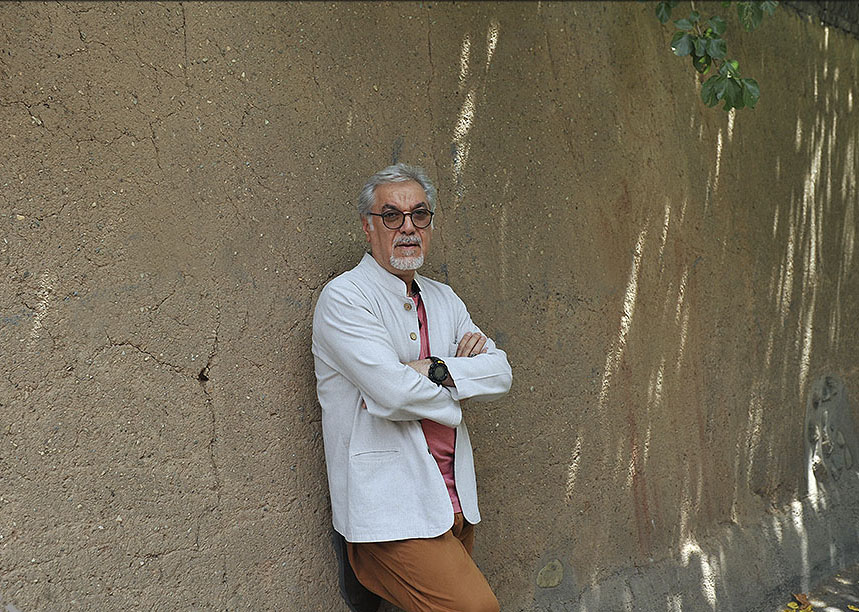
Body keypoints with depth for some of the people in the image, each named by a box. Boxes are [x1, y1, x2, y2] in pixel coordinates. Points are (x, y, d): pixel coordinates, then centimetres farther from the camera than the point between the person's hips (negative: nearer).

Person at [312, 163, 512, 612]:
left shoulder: (443, 300, 15)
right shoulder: (344, 297, -7)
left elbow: (500, 372, 5)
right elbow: (393, 392, -18)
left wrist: (435, 371, -12)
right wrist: (462, 378, -1)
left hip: (453, 500, 7)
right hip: (389, 504, -7)